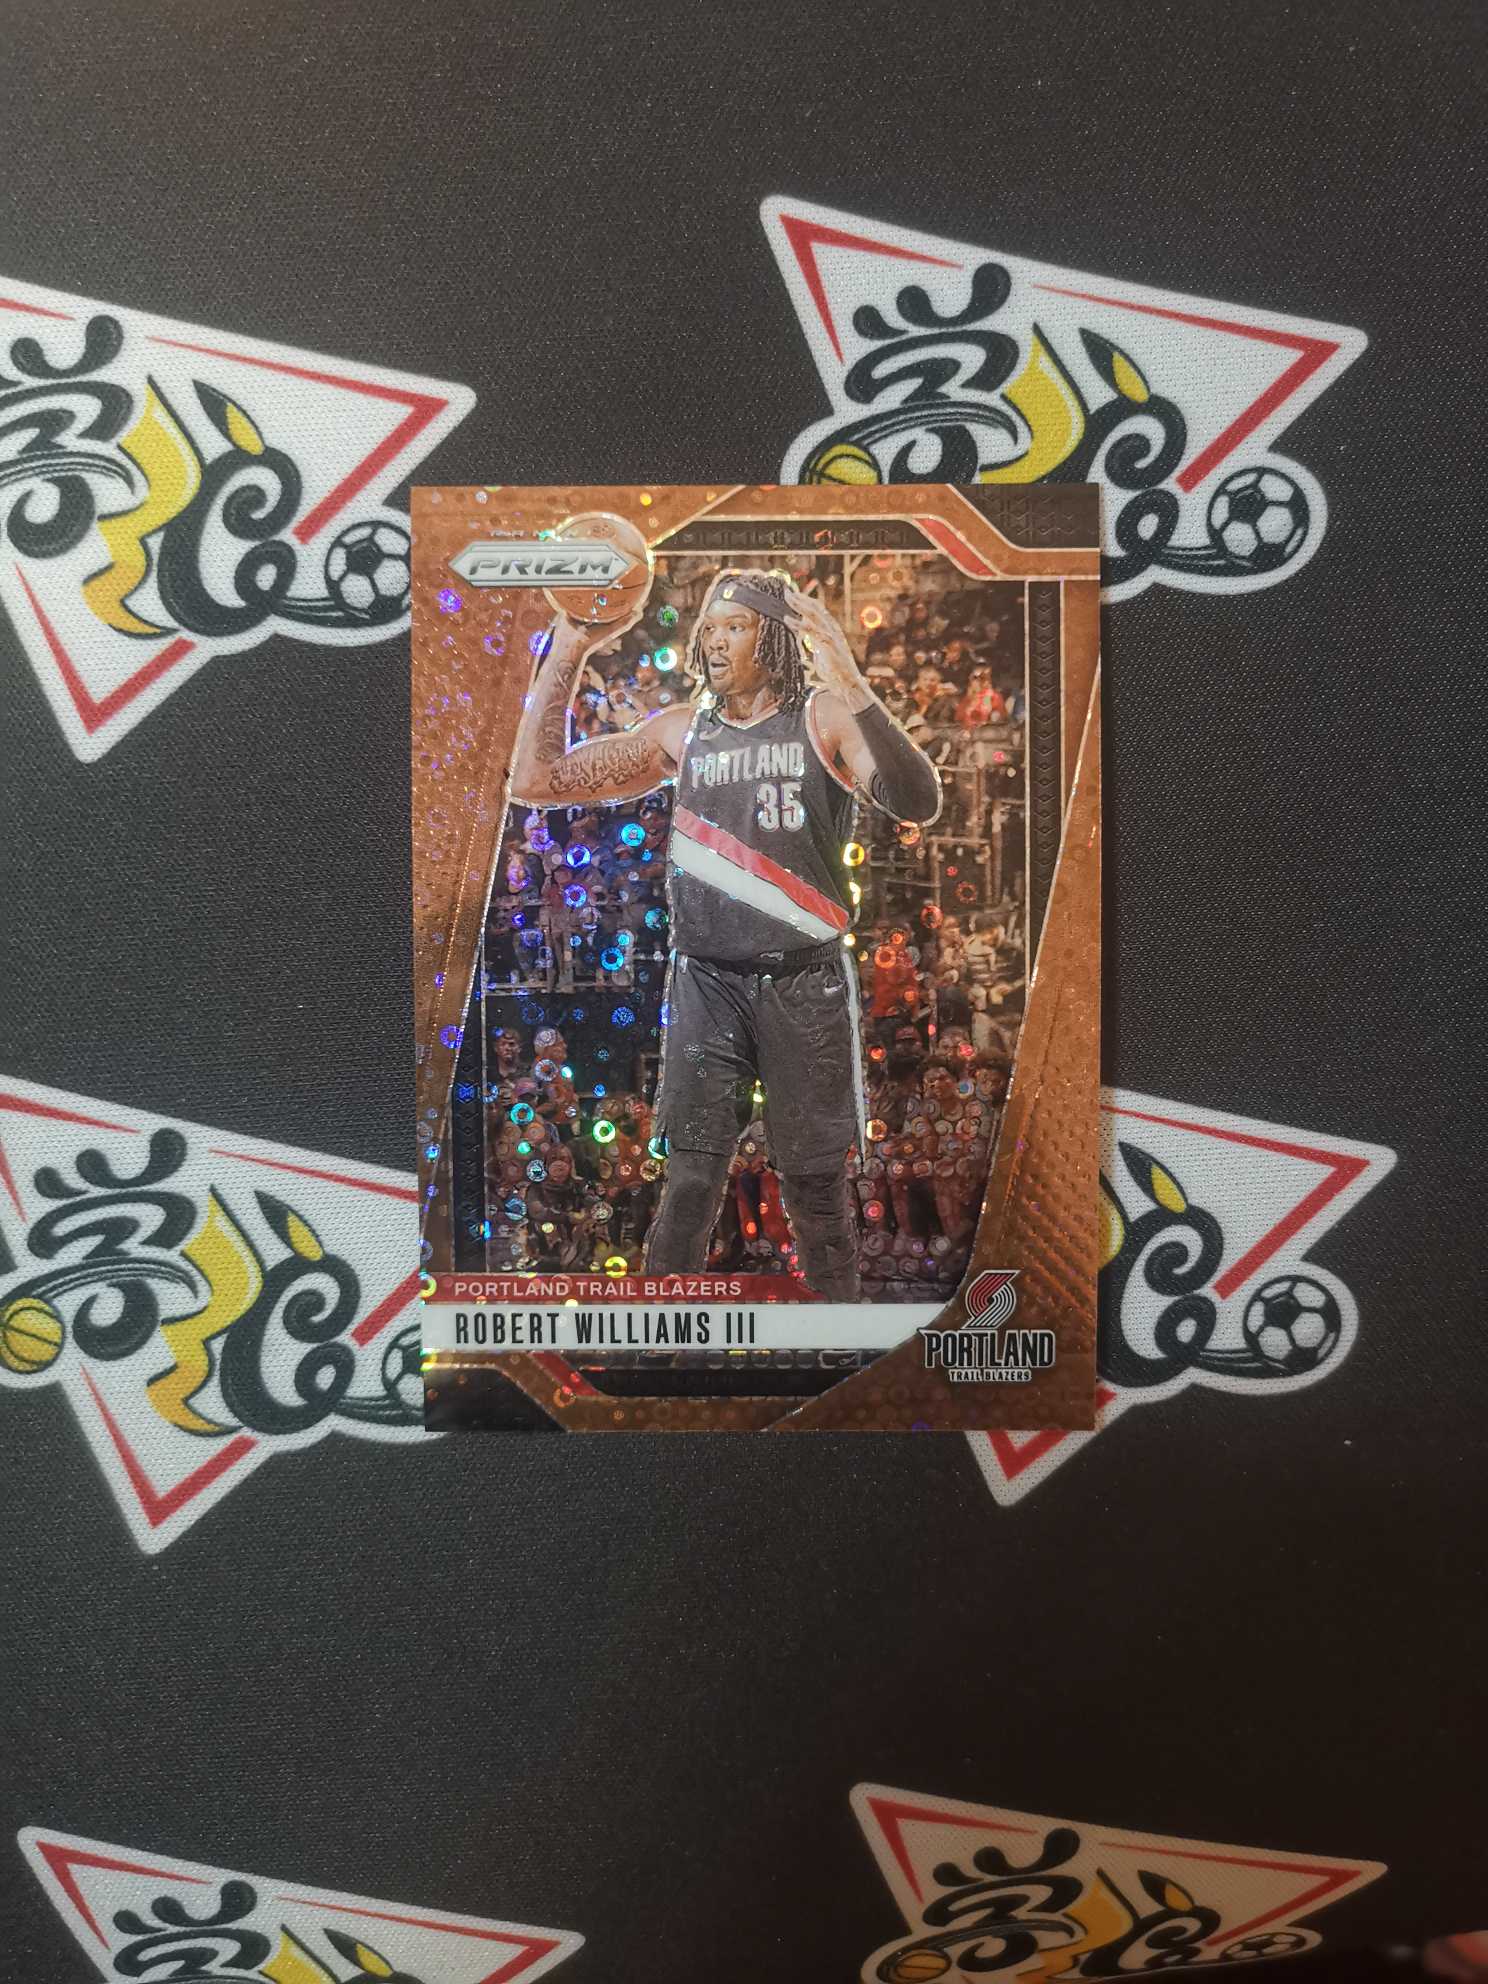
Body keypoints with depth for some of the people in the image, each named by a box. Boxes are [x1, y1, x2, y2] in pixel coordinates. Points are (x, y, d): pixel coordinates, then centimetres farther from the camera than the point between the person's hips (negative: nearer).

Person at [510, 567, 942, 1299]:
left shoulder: (824, 716, -2)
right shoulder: (681, 729, 6)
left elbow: (917, 803, -20)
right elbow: (535, 781, 3)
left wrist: (852, 686, -31)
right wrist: (566, 649, -3)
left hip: (805, 988, -1)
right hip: (706, 985, 2)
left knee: (816, 1189, 8)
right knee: (689, 1186, -1)